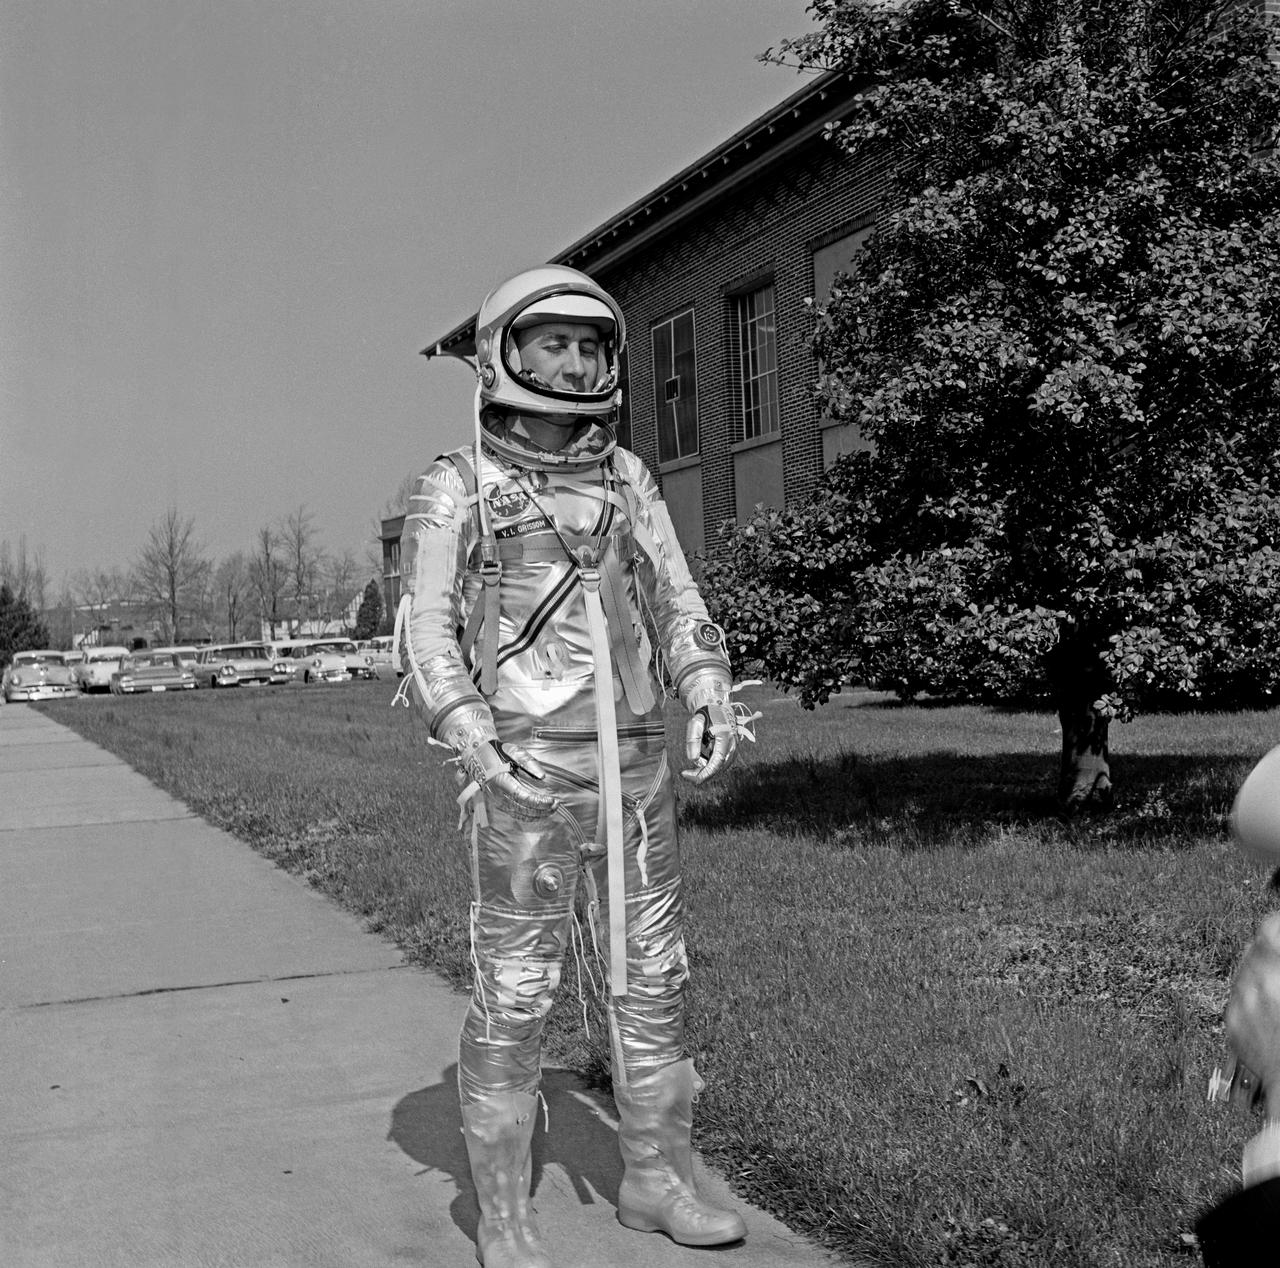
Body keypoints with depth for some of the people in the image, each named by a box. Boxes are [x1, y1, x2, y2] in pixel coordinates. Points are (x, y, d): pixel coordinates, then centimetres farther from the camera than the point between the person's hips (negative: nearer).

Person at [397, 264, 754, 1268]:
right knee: (514, 997, -1)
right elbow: (429, 632, -6)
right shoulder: (458, 489, -2)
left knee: (652, 977, 10)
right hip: (525, 776, -5)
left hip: (635, 769, 5)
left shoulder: (628, 483, 12)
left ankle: (655, 1181, 25)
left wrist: (709, 692, -10)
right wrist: (472, 735, -22)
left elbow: (678, 607, 8)